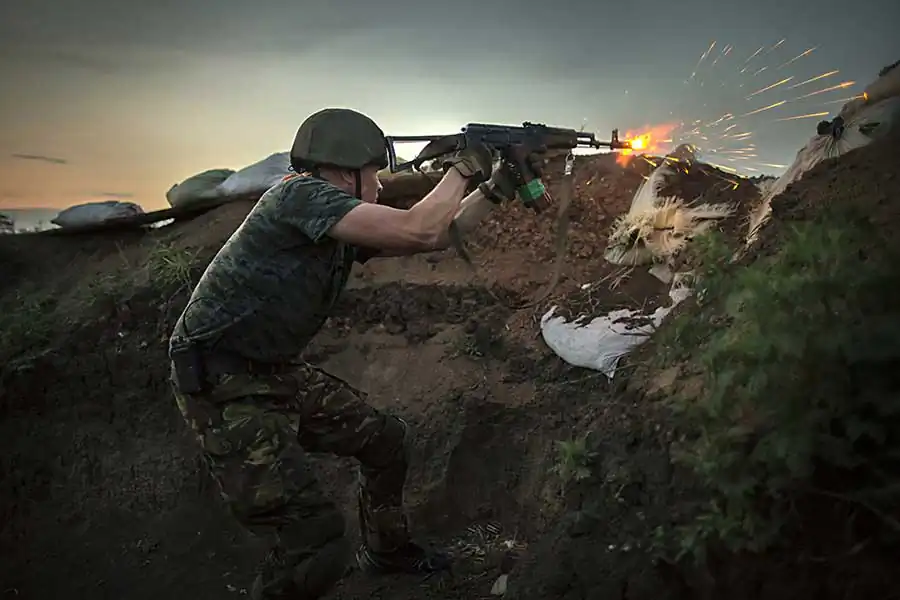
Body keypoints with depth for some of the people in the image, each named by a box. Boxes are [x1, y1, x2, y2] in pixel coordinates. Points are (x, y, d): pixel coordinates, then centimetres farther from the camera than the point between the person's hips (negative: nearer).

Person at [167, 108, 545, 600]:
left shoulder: (346, 229, 9)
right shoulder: (302, 193, -18)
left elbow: (437, 236, 16)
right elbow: (418, 231, -25)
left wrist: (496, 188, 14)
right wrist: (462, 168, -9)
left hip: (276, 373, 10)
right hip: (221, 386, -10)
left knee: (386, 439, 20)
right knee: (318, 545, -16)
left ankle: (386, 550, 43)